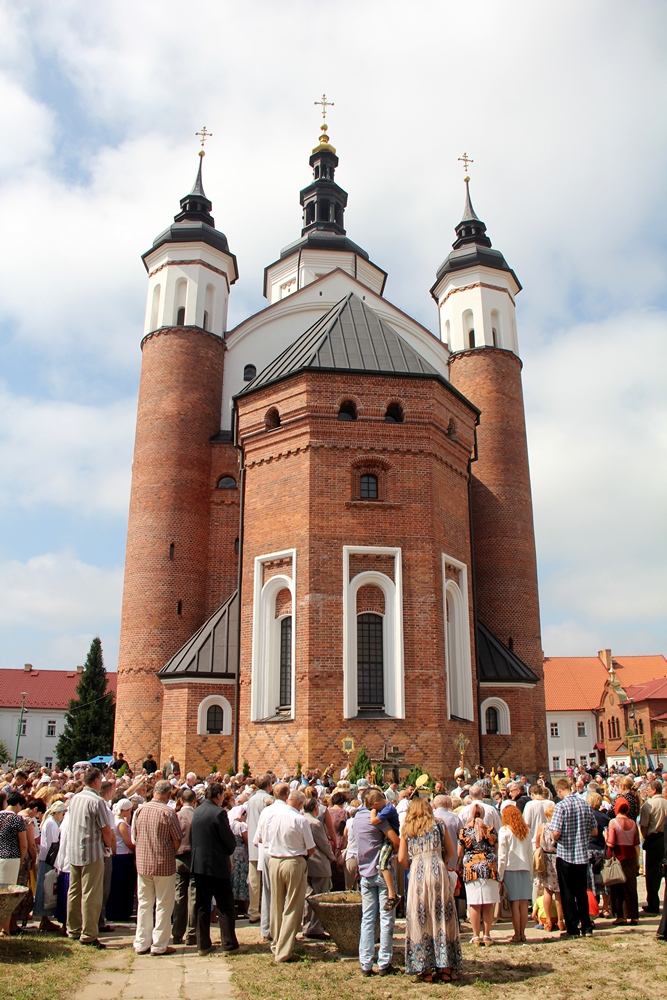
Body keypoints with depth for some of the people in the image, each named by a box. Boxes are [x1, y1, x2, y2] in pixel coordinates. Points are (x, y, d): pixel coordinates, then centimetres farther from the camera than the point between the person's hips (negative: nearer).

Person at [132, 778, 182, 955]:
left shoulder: (140, 810, -1)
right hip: (164, 864, -5)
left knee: (144, 903, 15)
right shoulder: (168, 812, -16)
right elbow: (177, 841, -10)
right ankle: (159, 945, 11)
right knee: (163, 905, 6)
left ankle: (142, 944, 21)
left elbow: (135, 836, 8)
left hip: (142, 863, 5)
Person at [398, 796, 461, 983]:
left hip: (417, 874, 1)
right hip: (438, 872, 0)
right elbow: (451, 852, 13)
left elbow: (402, 858, 6)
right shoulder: (438, 824, 11)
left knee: (419, 918, 5)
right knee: (442, 916, 4)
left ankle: (425, 969, 7)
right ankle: (446, 968, 6)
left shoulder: (406, 829, 12)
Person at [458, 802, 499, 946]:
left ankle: (476, 936, 5)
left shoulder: (464, 831, 1)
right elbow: (495, 852, 10)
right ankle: (487, 936, 10)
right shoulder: (491, 830, 4)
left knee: (474, 903, 2)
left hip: (471, 868, -1)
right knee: (488, 904, 7)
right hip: (489, 868, 1)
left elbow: (459, 854, 5)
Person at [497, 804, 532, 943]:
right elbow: (530, 852, 10)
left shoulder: (504, 830, -3)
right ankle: (522, 934, 9)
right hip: (525, 869, 4)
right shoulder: (526, 830, 9)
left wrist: (500, 875, -1)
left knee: (515, 903, -2)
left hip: (511, 869, -4)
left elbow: (502, 855, -5)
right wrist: (530, 871, 16)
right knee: (524, 903, 6)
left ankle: (517, 935, 1)